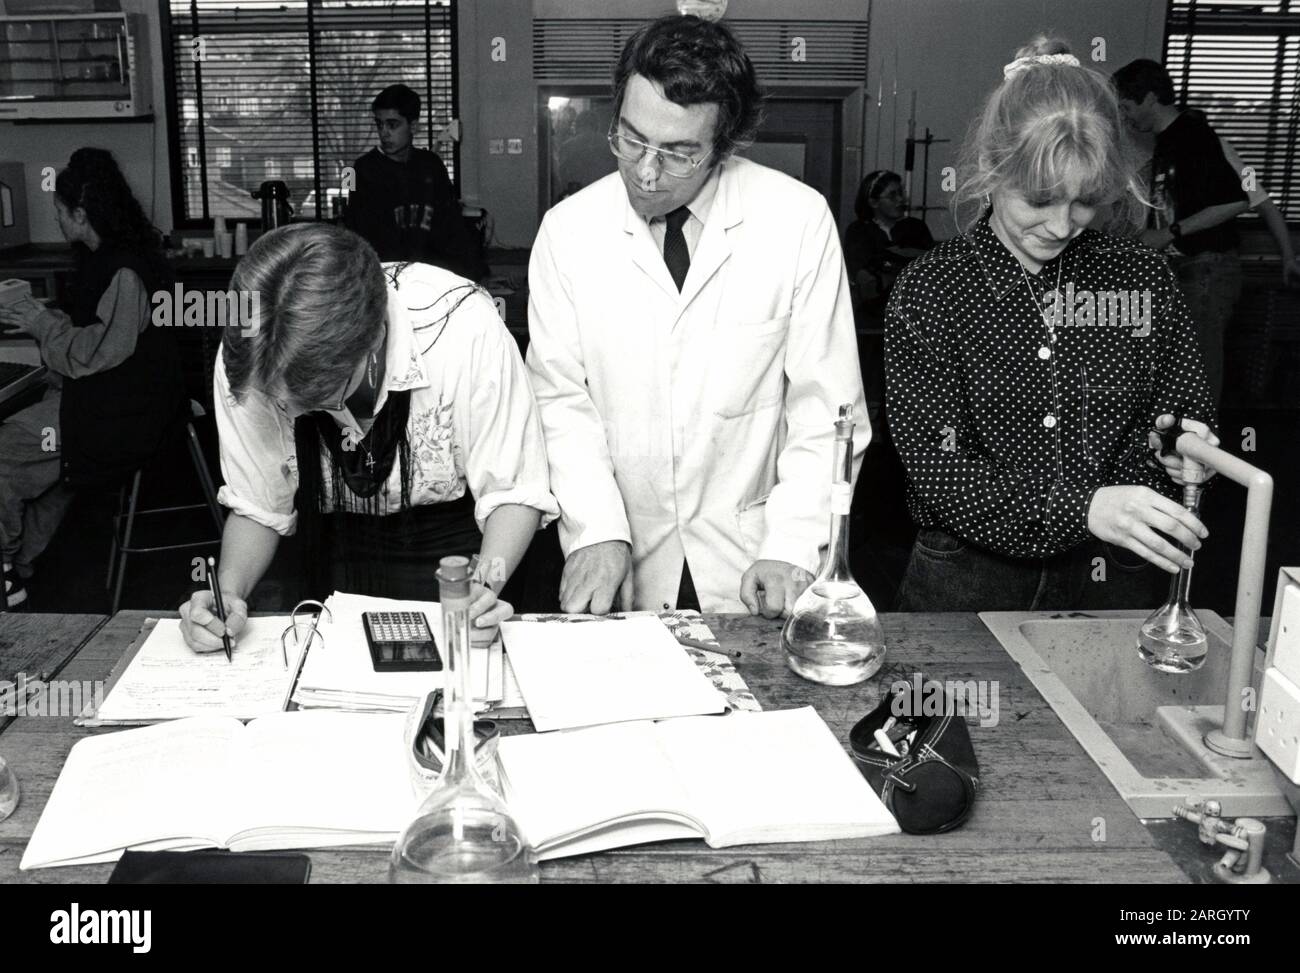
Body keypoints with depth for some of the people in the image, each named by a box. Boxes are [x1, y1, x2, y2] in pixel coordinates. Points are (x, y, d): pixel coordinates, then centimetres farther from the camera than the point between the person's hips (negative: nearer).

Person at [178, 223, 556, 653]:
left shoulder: (465, 328, -32)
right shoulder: (245, 360, -22)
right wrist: (229, 589, -24)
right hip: (337, 548, 1)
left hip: (458, 540, 0)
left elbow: (514, 492, -20)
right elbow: (258, 508, -7)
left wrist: (484, 586, -36)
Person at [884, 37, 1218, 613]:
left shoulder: (1142, 278, 5)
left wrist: (1174, 450, -10)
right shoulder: (929, 292, -4)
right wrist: (1082, 507, -24)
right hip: (969, 583, -5)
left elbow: (1191, 414, 14)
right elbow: (939, 470, -11)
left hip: (1112, 587, 5)